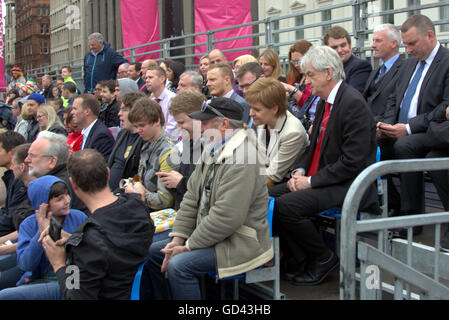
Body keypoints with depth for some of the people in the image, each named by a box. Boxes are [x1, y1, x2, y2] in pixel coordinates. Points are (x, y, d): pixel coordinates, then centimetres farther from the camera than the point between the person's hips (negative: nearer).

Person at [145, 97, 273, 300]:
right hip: (209, 234, 10)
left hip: (240, 242, -10)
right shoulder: (213, 151, 9)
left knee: (179, 265, -27)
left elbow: (227, 217, -28)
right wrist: (178, 239, 0)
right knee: (153, 252, 8)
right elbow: (192, 197, 10)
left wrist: (189, 245, -18)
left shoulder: (241, 159, -24)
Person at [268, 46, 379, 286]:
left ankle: (323, 258, -2)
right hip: (320, 180, 10)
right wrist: (300, 171, 2)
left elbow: (352, 162, -21)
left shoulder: (353, 103, -17)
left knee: (286, 205, -26)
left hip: (348, 185, -9)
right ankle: (306, 262, 2)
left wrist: (311, 181, -17)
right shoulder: (324, 102, 13)